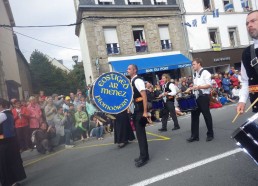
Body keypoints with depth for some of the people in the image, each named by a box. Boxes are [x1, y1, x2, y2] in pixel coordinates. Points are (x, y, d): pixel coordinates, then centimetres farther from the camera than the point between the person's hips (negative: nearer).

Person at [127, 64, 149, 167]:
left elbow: (144, 96, -20)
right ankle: (143, 155, 26)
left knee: (140, 133, -4)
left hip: (140, 110, -10)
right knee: (139, 133, 14)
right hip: (134, 110, 10)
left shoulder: (138, 80, -14)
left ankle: (144, 157, 6)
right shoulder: (131, 82, 15)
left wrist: (145, 112, -22)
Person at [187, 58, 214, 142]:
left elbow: (209, 85, -15)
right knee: (194, 115, 6)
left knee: (206, 115, 2)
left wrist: (198, 87, -25)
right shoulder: (194, 74, 16)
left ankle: (210, 134, 17)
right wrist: (193, 88, 6)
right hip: (196, 97, 8)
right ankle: (194, 135, 13)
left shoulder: (205, 73, -8)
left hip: (204, 97, -8)